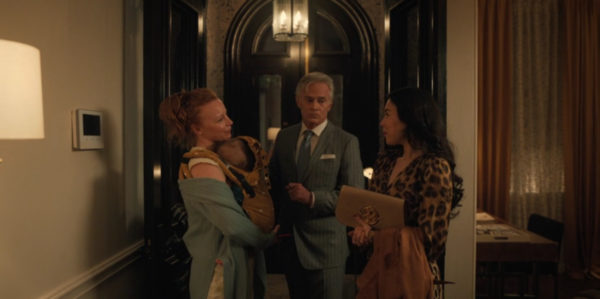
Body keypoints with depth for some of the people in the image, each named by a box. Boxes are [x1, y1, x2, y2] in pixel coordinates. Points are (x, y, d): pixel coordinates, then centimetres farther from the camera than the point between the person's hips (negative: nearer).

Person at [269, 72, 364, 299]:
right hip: (289, 244, 4)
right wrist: (277, 223, 1)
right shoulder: (283, 137, 5)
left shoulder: (347, 142, -7)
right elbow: (274, 184, 12)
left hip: (325, 245, -4)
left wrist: (312, 197, -20)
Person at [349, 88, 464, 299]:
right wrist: (363, 229, -9)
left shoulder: (435, 167, -15)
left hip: (412, 276, -6)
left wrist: (376, 234, -15)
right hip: (377, 270, 6)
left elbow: (431, 238, -16)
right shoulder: (384, 161, 6)